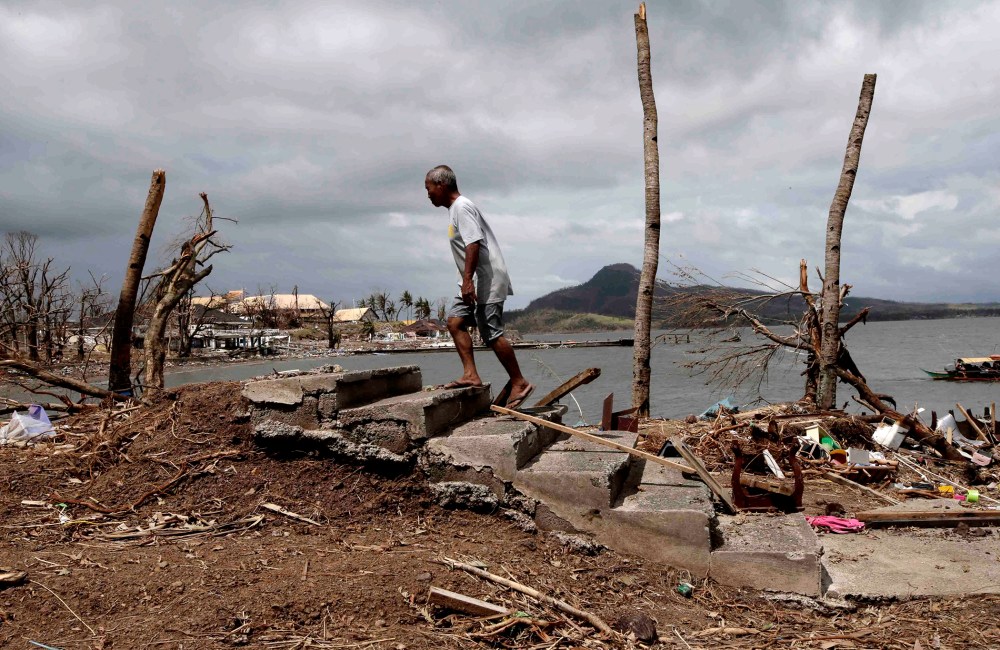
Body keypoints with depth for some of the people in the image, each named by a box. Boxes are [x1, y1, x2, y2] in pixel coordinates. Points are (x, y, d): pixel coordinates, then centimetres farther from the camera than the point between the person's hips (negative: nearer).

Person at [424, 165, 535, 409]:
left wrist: (467, 280, -27)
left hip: (486, 279, -11)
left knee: (491, 333, -10)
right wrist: (466, 281, 22)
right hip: (474, 281, 11)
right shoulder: (455, 208, 19)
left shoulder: (462, 207, -12)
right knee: (455, 320, 3)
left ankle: (519, 383, -3)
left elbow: (474, 244, -22)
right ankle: (471, 374, 0)